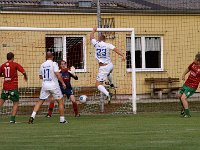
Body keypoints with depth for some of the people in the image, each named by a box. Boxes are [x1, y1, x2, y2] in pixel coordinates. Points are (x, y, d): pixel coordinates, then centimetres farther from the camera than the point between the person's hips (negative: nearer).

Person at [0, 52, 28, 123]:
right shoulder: (15, 65, -8)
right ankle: (12, 119, -2)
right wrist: (25, 76, 5)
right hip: (13, 87, -3)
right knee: (16, 103, 8)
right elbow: (23, 72, -15)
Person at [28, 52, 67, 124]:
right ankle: (62, 119, 6)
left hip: (45, 85, 4)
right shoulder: (53, 64, -6)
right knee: (60, 101, 7)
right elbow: (57, 74, -16)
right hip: (53, 85, -4)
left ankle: (32, 116, -5)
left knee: (40, 101, 10)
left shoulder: (42, 65, 9)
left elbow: (40, 76, 18)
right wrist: (63, 83, -9)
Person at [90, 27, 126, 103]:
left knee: (98, 84, -7)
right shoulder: (108, 45, -5)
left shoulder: (96, 43, -5)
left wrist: (94, 31, 31)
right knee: (108, 73, 42)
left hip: (103, 68, -5)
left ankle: (108, 94, -30)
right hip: (110, 65, 5)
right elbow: (116, 49, -20)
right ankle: (111, 84, 64)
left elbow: (91, 37, 14)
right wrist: (123, 55, -27)